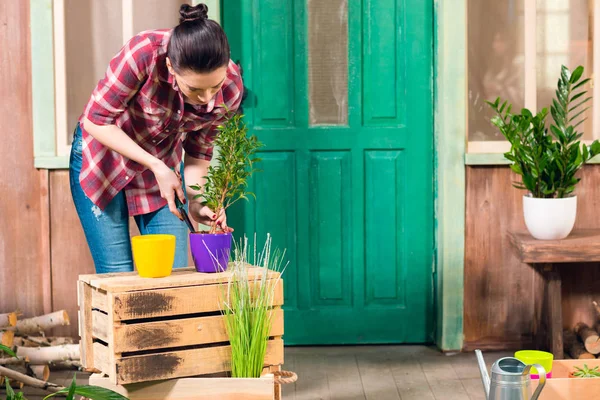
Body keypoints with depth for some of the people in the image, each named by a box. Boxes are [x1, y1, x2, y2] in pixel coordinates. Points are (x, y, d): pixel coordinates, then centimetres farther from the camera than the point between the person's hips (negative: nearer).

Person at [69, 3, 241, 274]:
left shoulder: (231, 89, -22)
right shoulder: (143, 54, -34)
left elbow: (198, 151, -6)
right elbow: (96, 120, -23)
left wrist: (195, 201, -22)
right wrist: (156, 167, -28)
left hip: (164, 166, 3)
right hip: (102, 158, -3)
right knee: (118, 277, -4)